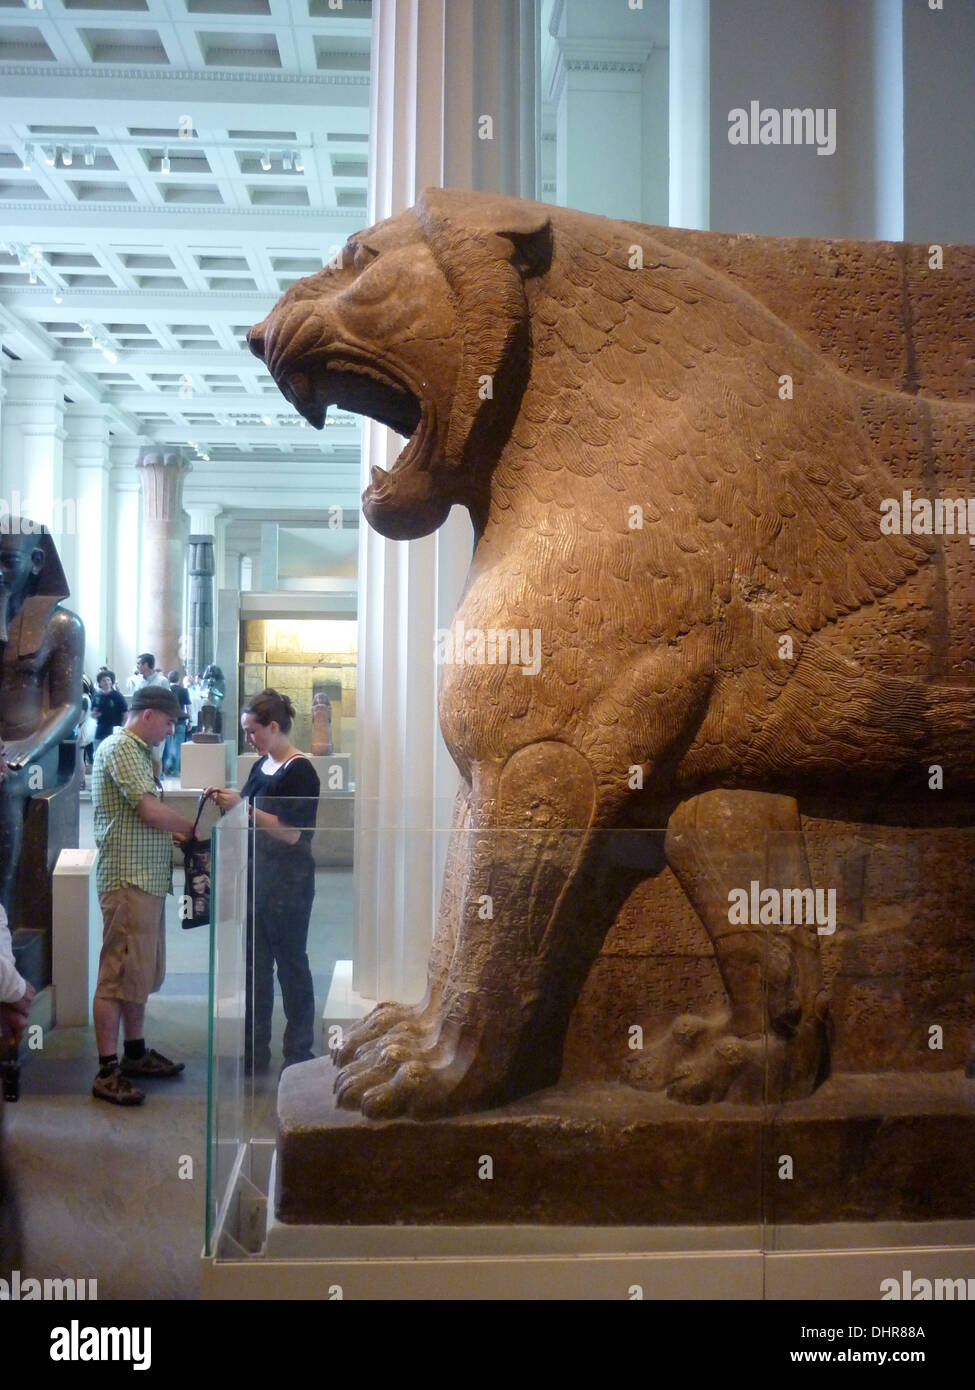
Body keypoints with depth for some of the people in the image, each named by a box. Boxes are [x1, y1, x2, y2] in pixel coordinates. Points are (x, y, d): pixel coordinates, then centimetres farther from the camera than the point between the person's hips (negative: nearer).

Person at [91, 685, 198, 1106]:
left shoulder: (138, 751, 19)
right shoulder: (119, 748, -13)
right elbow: (150, 810, -21)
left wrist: (176, 830, 6)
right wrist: (192, 828, -7)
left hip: (148, 880, 10)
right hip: (127, 880, -10)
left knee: (141, 973, 18)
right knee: (118, 975, -5)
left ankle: (135, 1053, 29)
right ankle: (107, 1072, 0)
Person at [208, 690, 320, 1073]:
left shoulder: (300, 772, -15)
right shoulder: (261, 766, 11)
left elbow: (292, 833, -22)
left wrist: (241, 807, -21)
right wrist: (227, 799, 4)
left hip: (288, 884, -8)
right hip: (255, 879, 9)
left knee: (291, 965, 2)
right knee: (254, 966, 13)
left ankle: (299, 1055, 15)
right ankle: (255, 1053, 23)